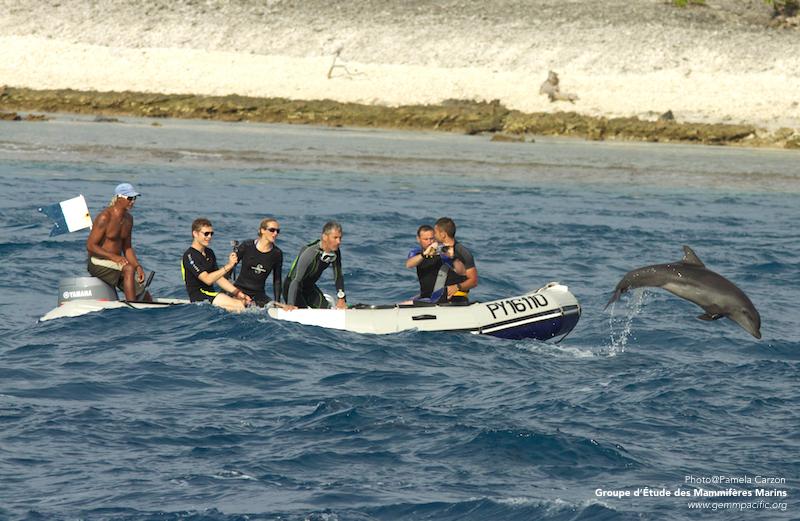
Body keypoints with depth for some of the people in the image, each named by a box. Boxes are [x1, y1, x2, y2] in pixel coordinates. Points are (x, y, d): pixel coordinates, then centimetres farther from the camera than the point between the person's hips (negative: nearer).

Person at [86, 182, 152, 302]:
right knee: (129, 269, -35)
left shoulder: (128, 218, 10)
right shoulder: (104, 218, -16)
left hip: (115, 263, 8)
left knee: (146, 298, -1)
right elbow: (90, 246, -19)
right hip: (98, 263, -8)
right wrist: (113, 256, -30)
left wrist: (138, 266, -1)